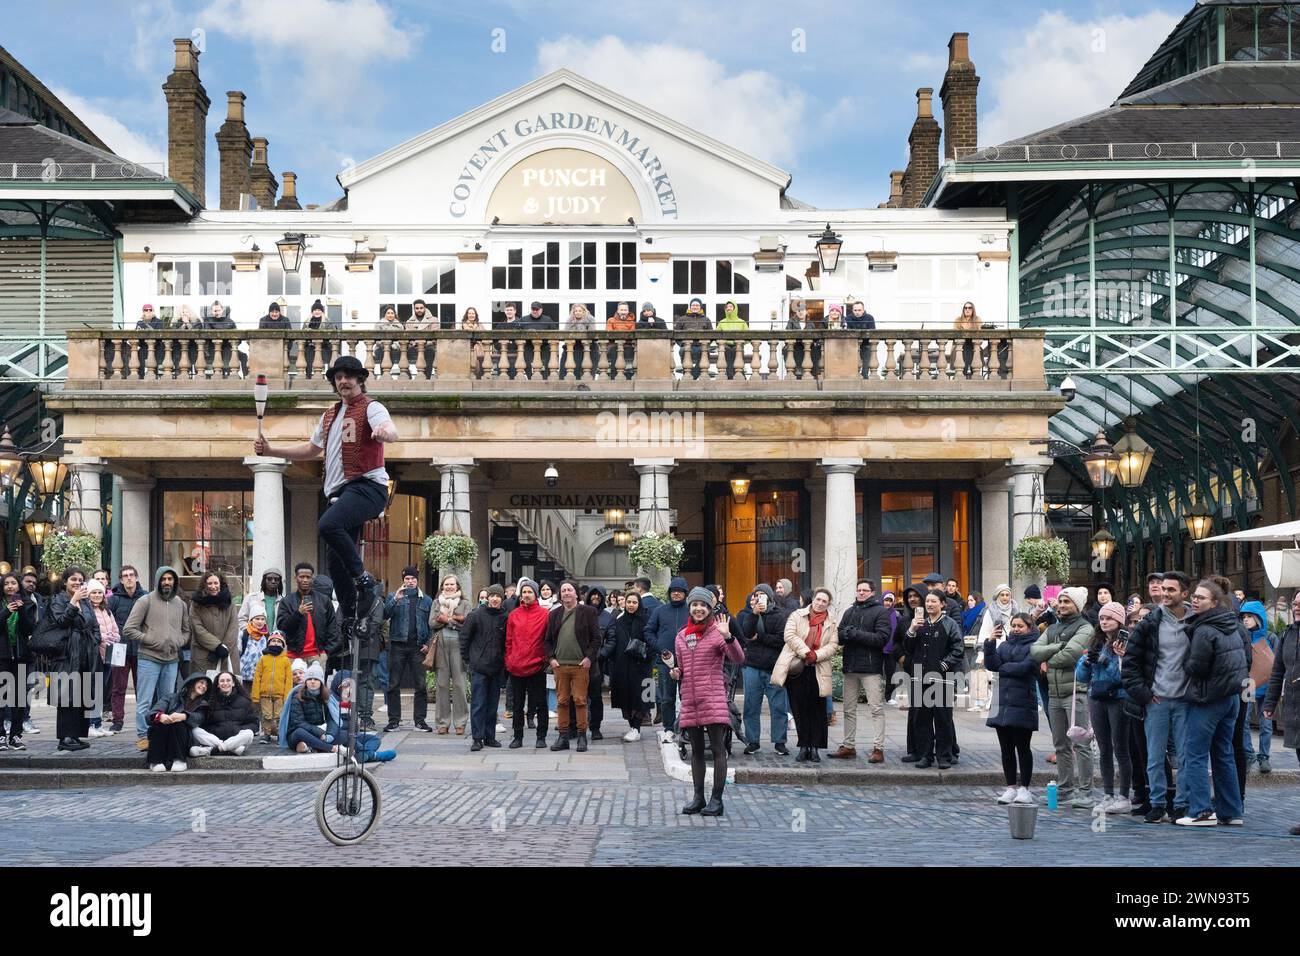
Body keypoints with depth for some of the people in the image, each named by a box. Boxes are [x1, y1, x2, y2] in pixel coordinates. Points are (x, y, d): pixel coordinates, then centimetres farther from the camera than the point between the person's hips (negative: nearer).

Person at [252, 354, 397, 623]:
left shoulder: (371, 408, -3)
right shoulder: (330, 415, 22)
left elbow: (391, 431, -24)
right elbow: (311, 449, 32)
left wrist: (384, 431, -50)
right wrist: (270, 451, 23)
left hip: (367, 485, -8)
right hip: (339, 490, 8)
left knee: (328, 524, -33)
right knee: (335, 561, 4)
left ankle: (362, 578, -20)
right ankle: (350, 621, 13)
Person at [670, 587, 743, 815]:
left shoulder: (716, 633, -2)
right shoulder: (682, 636, 14)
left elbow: (738, 659, -15)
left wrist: (727, 636, -28)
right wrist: (674, 672, 3)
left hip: (713, 698, -6)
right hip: (690, 700, 6)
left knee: (718, 749, -5)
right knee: (696, 750, 12)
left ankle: (716, 800, -2)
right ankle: (698, 798, 18)